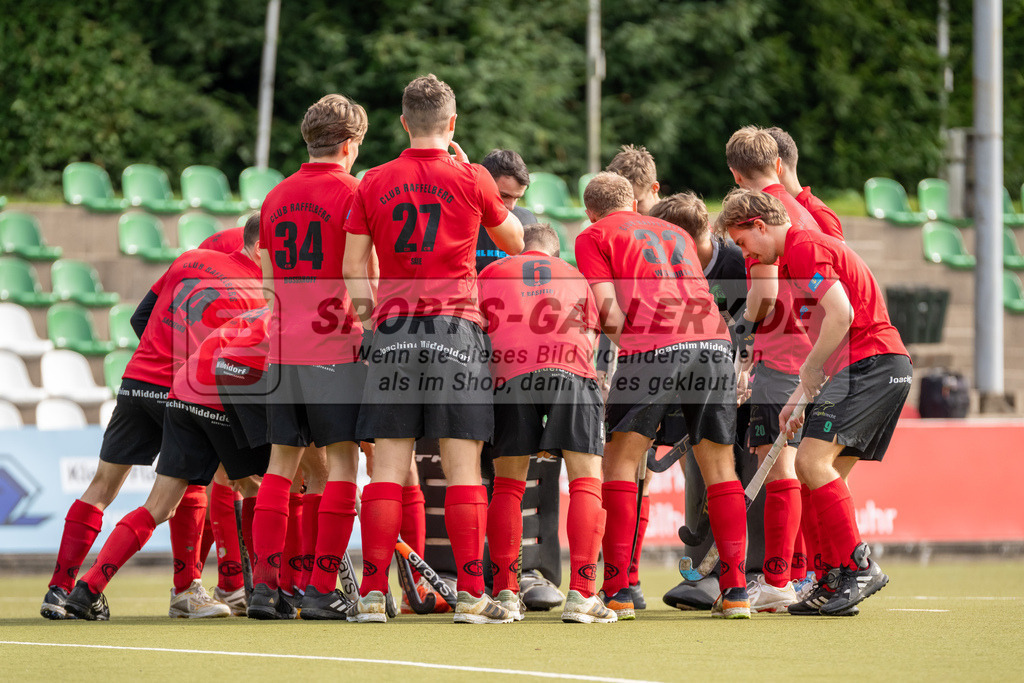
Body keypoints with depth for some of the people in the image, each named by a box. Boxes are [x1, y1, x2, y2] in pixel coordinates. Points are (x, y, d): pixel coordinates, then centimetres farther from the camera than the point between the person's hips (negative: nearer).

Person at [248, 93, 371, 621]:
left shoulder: (276, 197, 12)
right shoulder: (351, 193, -6)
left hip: (282, 351, 6)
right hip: (335, 349, -6)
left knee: (282, 461, 10)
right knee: (342, 462, -1)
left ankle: (265, 583, 4)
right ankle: (322, 591, -7)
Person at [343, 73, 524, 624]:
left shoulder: (374, 183, 7)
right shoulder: (470, 180, 1)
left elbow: (355, 268, 6)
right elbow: (515, 241, 18)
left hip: (394, 329, 2)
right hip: (457, 327, -2)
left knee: (389, 465, 1)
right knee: (462, 465, -2)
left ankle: (373, 594, -4)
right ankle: (470, 594, -6)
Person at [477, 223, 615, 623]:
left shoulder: (492, 273, 27)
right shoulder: (576, 278, 31)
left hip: (510, 372, 0)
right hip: (571, 371, 0)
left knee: (508, 485, 11)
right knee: (586, 481, 0)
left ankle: (504, 593, 5)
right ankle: (581, 594, -10)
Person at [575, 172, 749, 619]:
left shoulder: (593, 237, 14)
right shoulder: (676, 233, 30)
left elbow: (610, 313, 1)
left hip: (652, 348, -5)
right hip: (713, 344, 5)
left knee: (620, 463, 5)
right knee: (719, 466, 11)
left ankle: (617, 592, -1)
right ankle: (735, 591, 8)